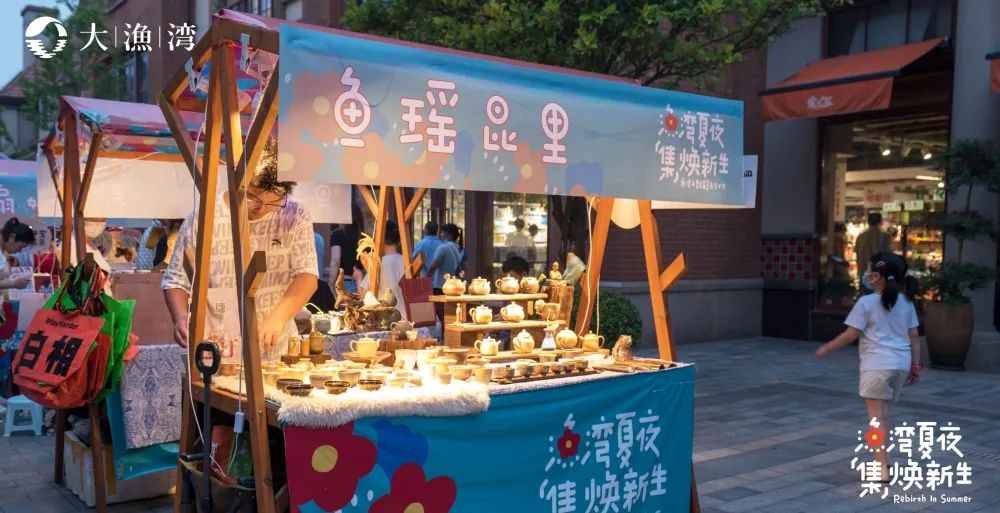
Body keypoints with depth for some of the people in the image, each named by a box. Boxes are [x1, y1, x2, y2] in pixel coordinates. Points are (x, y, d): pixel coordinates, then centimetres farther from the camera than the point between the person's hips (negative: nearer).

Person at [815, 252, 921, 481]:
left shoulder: (866, 303, -8)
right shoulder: (906, 303, 9)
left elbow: (850, 335, -9)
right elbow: (914, 337, 10)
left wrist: (826, 348, 4)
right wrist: (915, 366, 16)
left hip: (877, 365, -6)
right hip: (901, 364, 7)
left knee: (876, 415, -4)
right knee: (883, 413, 20)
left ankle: (882, 468, -7)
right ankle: (882, 459, 28)